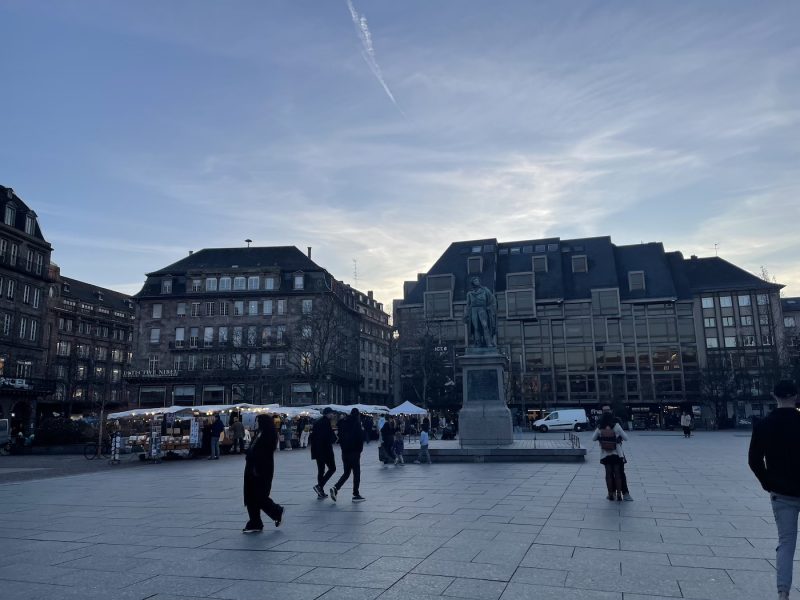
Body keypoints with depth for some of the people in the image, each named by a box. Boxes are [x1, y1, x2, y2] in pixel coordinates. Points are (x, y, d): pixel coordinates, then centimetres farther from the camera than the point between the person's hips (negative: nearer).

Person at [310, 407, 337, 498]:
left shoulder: (317, 422, 14)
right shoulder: (326, 422, -12)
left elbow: (312, 436, 16)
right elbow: (330, 437, -19)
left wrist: (314, 448, 19)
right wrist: (335, 437, 0)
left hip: (317, 450, 8)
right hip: (326, 449, -8)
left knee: (320, 470, 12)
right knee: (332, 468, 2)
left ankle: (321, 492, 13)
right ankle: (320, 486, -11)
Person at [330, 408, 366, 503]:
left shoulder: (343, 422, 6)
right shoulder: (356, 423, -11)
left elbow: (340, 436, 10)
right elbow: (360, 437, -12)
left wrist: (343, 447, 15)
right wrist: (360, 449, -1)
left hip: (345, 452, 6)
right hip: (354, 452, -6)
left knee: (346, 472, 15)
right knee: (356, 473, 5)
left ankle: (335, 488, -3)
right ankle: (356, 494, 7)